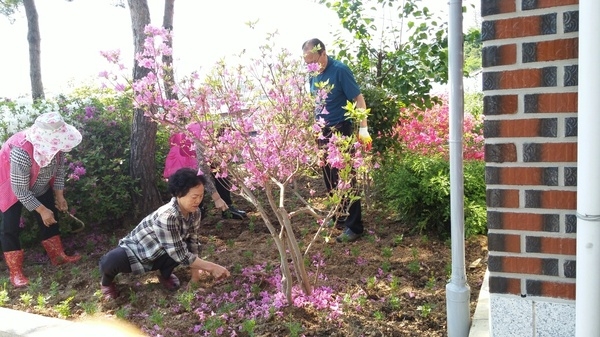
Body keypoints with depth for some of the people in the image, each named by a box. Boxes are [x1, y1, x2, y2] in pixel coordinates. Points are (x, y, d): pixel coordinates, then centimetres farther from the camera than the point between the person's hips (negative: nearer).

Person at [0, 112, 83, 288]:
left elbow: (60, 168, -5)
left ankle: (57, 256, 24)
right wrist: (41, 210, -25)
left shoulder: (54, 144, -24)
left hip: (39, 185, 6)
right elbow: (20, 190, -33)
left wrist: (59, 195, -6)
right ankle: (15, 272, 5)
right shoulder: (22, 152, -43)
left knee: (51, 218, 10)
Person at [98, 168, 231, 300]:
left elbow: (193, 242, -3)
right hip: (134, 252, -6)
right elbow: (181, 255, -33)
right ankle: (107, 282, 1)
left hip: (157, 255, 6)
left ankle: (165, 274, 10)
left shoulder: (194, 212, -14)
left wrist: (195, 272, -9)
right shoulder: (167, 217, -36)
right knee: (112, 261, -37)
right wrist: (211, 267, -30)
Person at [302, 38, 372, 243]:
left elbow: (358, 99, -14)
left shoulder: (340, 70, -14)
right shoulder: (313, 74, 6)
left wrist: (363, 129, -20)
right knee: (329, 179, 13)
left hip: (341, 131, -7)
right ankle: (339, 217, 29)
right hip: (322, 132, 7)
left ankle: (354, 226, 4)